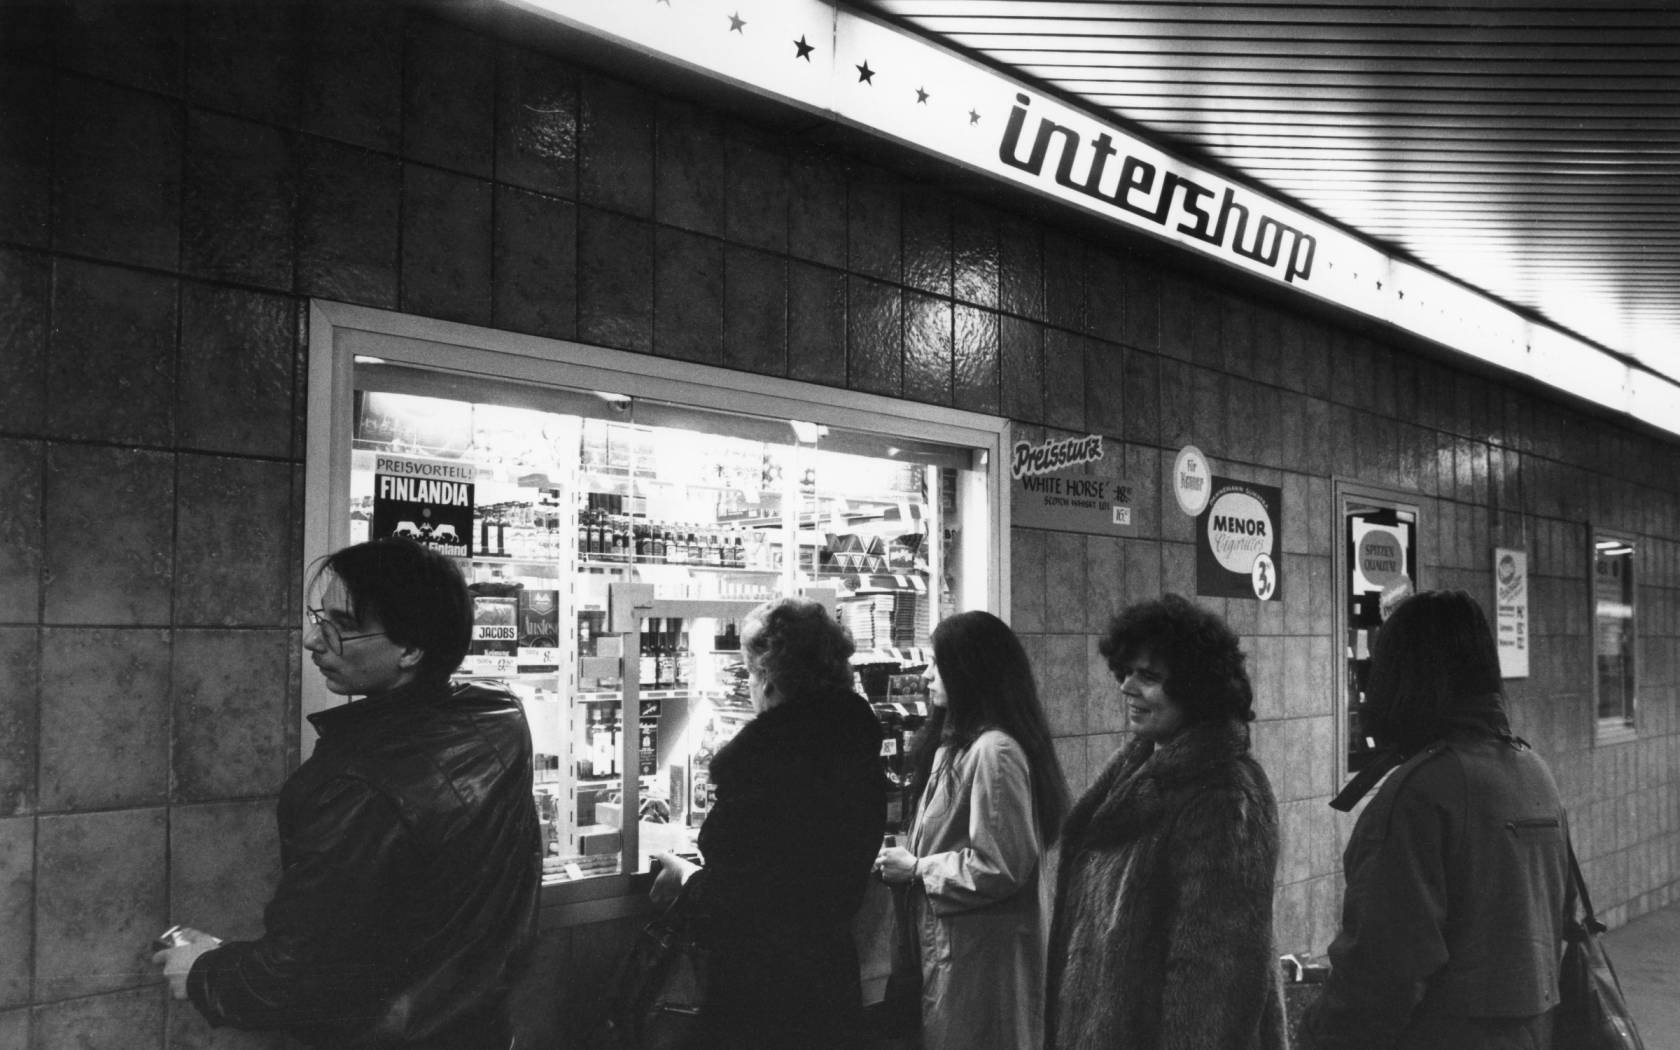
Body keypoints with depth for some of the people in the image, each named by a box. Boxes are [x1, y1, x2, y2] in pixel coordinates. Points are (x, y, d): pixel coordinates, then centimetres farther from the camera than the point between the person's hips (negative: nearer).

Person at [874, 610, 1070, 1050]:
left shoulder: (995, 751, -21)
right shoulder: (957, 741, 10)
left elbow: (999, 868, -22)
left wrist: (916, 870, -14)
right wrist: (906, 857, 4)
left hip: (980, 947, -9)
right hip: (947, 937, 9)